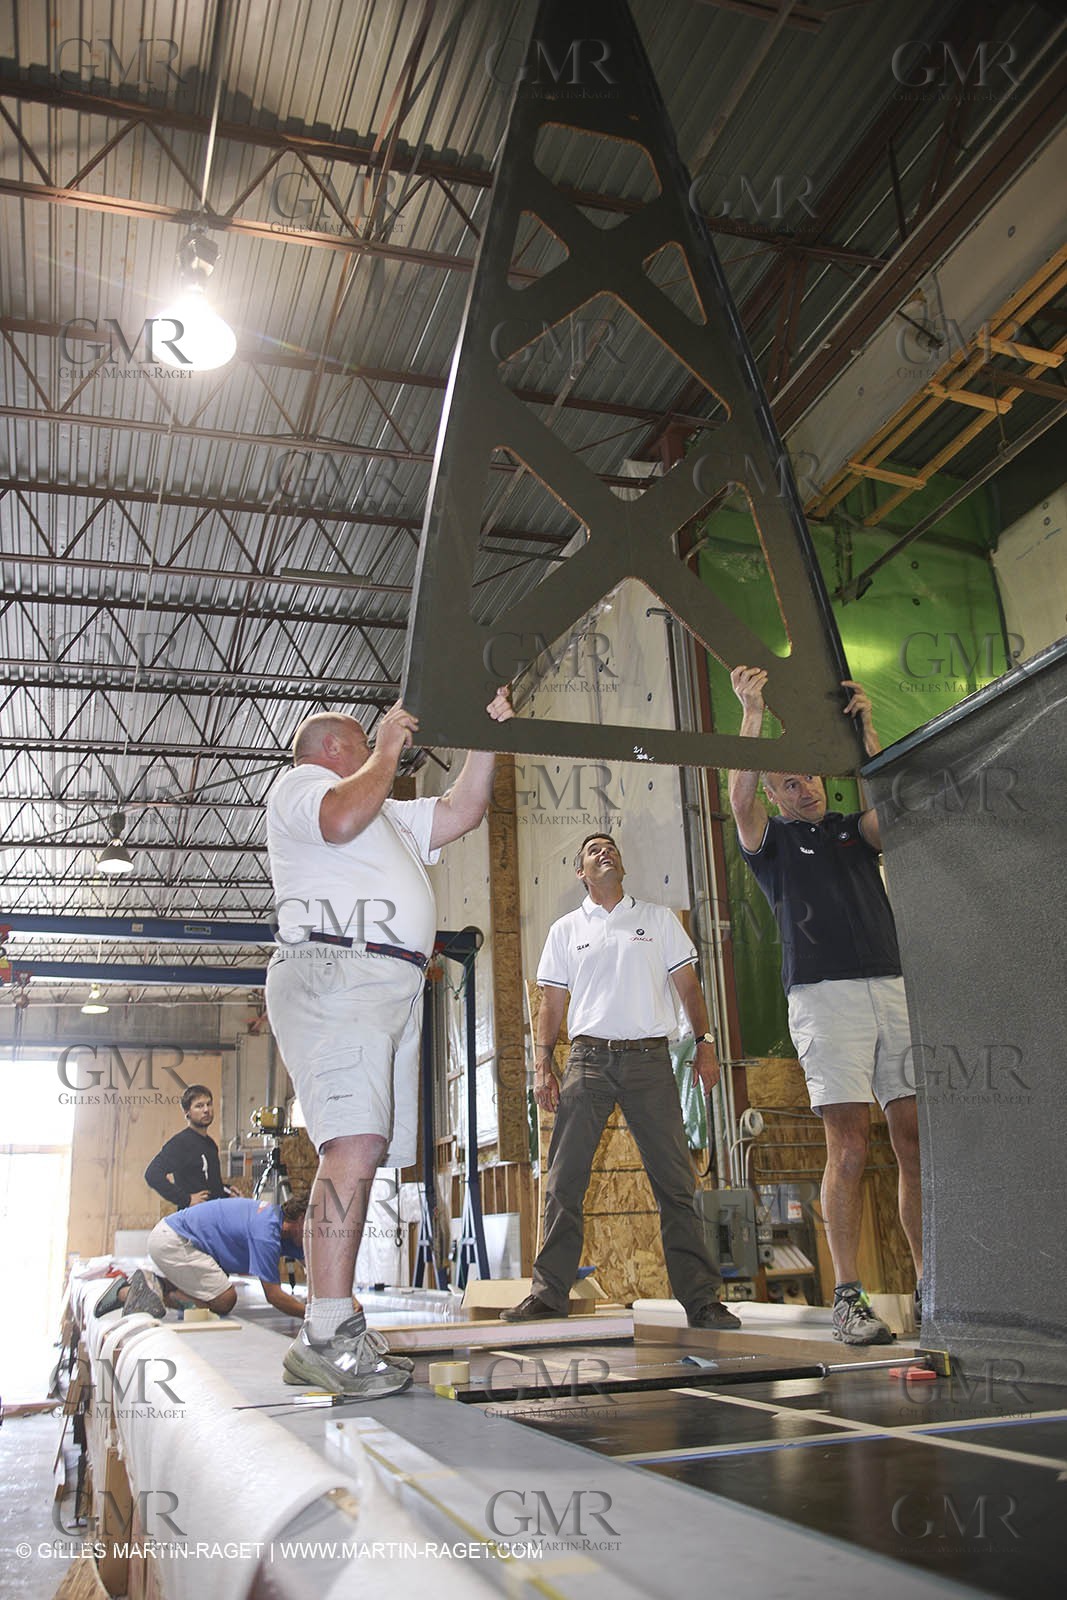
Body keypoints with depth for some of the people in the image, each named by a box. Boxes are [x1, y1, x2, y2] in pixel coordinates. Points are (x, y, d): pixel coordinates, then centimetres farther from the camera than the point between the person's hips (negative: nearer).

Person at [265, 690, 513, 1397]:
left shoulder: (388, 811, 36)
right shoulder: (299, 785, 10)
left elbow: (461, 812, 31)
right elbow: (343, 819, -12)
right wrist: (389, 749, 2)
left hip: (396, 986, 8)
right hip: (332, 968, -8)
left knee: (362, 1150, 0)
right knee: (356, 1140, -22)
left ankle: (322, 1337, 1)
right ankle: (330, 1332, -24)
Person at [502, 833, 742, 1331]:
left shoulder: (658, 918, 14)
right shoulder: (565, 929, 15)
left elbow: (687, 984, 11)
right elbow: (552, 1001, 11)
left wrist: (704, 1041, 0)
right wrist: (543, 1065, 1)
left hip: (649, 1057, 0)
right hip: (588, 1058, 1)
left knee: (674, 1181, -1)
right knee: (564, 1181, -4)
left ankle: (701, 1297, 4)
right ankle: (549, 1292, 2)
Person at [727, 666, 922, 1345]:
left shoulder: (854, 829, 21)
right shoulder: (772, 839, 11)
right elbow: (741, 797, -8)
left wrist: (865, 728, -4)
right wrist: (753, 714, -14)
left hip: (895, 989, 4)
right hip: (825, 996, -4)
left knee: (917, 1142, 1)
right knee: (849, 1148, -8)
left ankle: (930, 1288, 8)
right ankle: (849, 1298, -3)